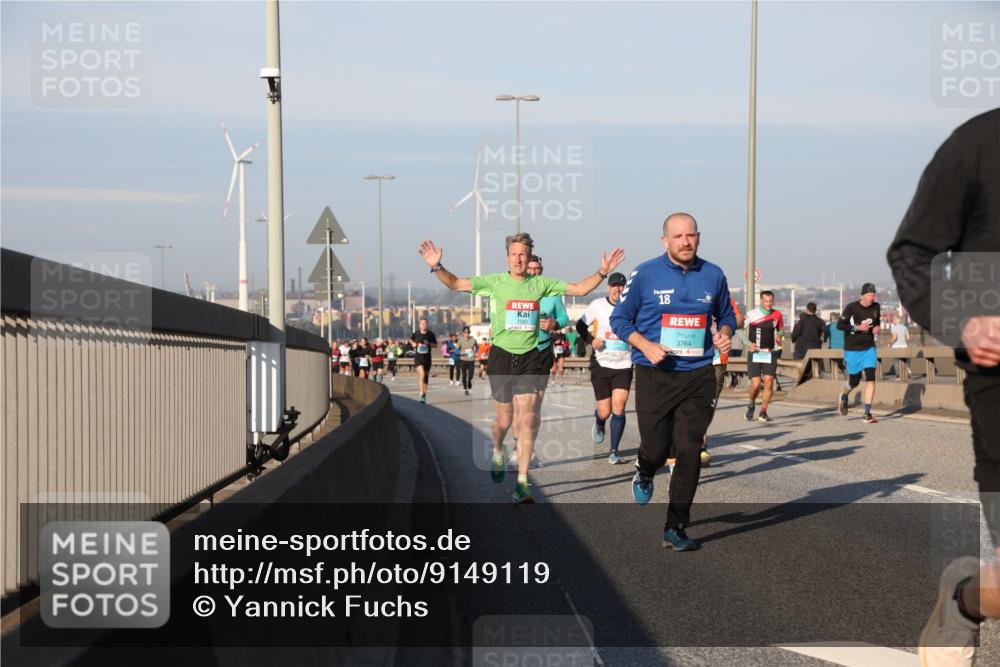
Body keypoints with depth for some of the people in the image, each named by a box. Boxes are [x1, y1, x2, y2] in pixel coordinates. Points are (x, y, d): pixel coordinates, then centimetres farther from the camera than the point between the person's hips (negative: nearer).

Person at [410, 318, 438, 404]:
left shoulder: (431, 334, -3)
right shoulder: (415, 334, -3)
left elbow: (435, 345, 5)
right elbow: (411, 339, 19)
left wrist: (429, 343, -14)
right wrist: (413, 344, -1)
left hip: (427, 357, 2)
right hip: (418, 357, -2)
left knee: (426, 376, 12)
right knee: (422, 374, -21)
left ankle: (424, 393, 31)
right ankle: (422, 394, -19)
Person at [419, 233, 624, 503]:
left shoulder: (541, 284, 4)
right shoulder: (495, 282, -2)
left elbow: (579, 289, 8)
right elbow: (455, 284, -5)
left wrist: (602, 272, -5)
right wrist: (437, 267, -21)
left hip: (530, 357, 1)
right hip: (502, 356, -1)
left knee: (527, 419, -9)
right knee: (504, 420, 7)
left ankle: (522, 484, -5)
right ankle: (497, 452, 44)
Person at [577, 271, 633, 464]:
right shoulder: (597, 305, -1)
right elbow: (580, 325, 10)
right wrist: (591, 339, -9)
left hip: (624, 365, 0)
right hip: (602, 363, 0)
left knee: (618, 408, -11)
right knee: (604, 412, 2)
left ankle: (614, 452, -3)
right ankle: (599, 423, 40)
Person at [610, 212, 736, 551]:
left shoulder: (713, 276, 6)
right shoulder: (645, 275, -3)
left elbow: (726, 316, 20)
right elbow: (619, 319, 2)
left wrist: (725, 333, -3)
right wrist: (646, 346, -13)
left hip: (698, 376, 2)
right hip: (654, 377, -2)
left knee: (689, 453, -3)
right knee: (656, 449, 2)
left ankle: (675, 529, 5)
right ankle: (644, 474, 42)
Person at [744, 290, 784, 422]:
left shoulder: (777, 315, 7)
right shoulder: (751, 314, 1)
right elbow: (747, 333, 11)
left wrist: (778, 339, -1)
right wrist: (750, 344, -6)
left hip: (770, 354, 2)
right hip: (754, 353, -2)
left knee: (769, 382, -10)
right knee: (756, 384, -9)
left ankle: (763, 412, 3)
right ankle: (751, 405, 20)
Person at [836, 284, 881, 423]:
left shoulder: (876, 307, 1)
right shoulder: (852, 307, -13)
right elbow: (839, 325, -14)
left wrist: (877, 327, 0)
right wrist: (857, 327, -24)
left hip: (869, 348, 3)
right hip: (852, 349, -3)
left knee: (870, 379, -12)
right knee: (854, 381, 8)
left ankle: (867, 414, -9)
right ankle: (844, 397, 45)